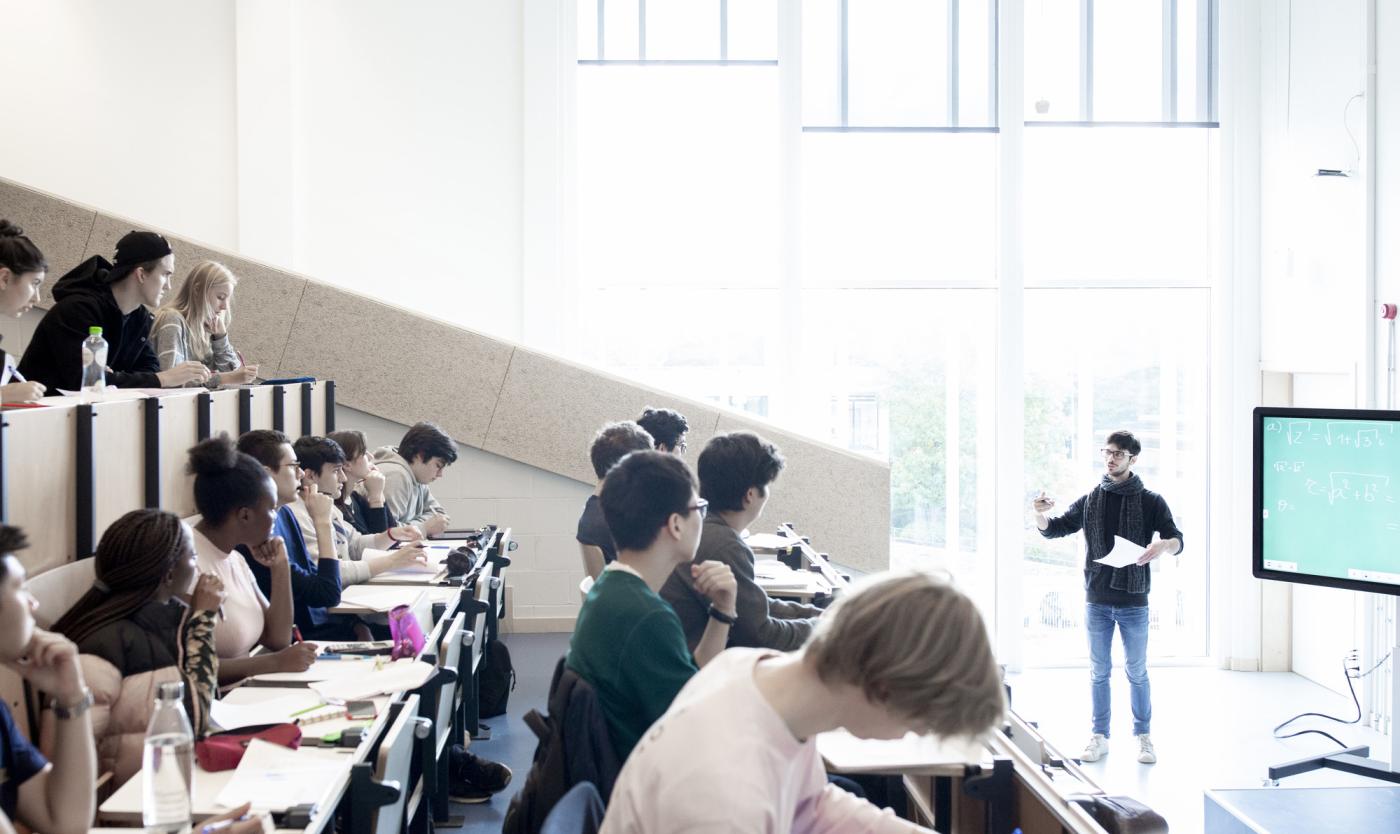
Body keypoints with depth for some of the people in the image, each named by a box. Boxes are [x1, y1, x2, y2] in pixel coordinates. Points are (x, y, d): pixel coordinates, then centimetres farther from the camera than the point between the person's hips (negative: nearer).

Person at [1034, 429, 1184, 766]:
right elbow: (1054, 529, 8)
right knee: (1099, 671, 8)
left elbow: (1177, 541, -4)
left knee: (1137, 672, 6)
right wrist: (1039, 514, -15)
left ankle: (1144, 737, 18)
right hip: (1097, 601, 2)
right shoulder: (1089, 501, 7)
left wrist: (1163, 544, -28)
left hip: (1133, 602, -2)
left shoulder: (1150, 501, 0)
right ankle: (1099, 736, 17)